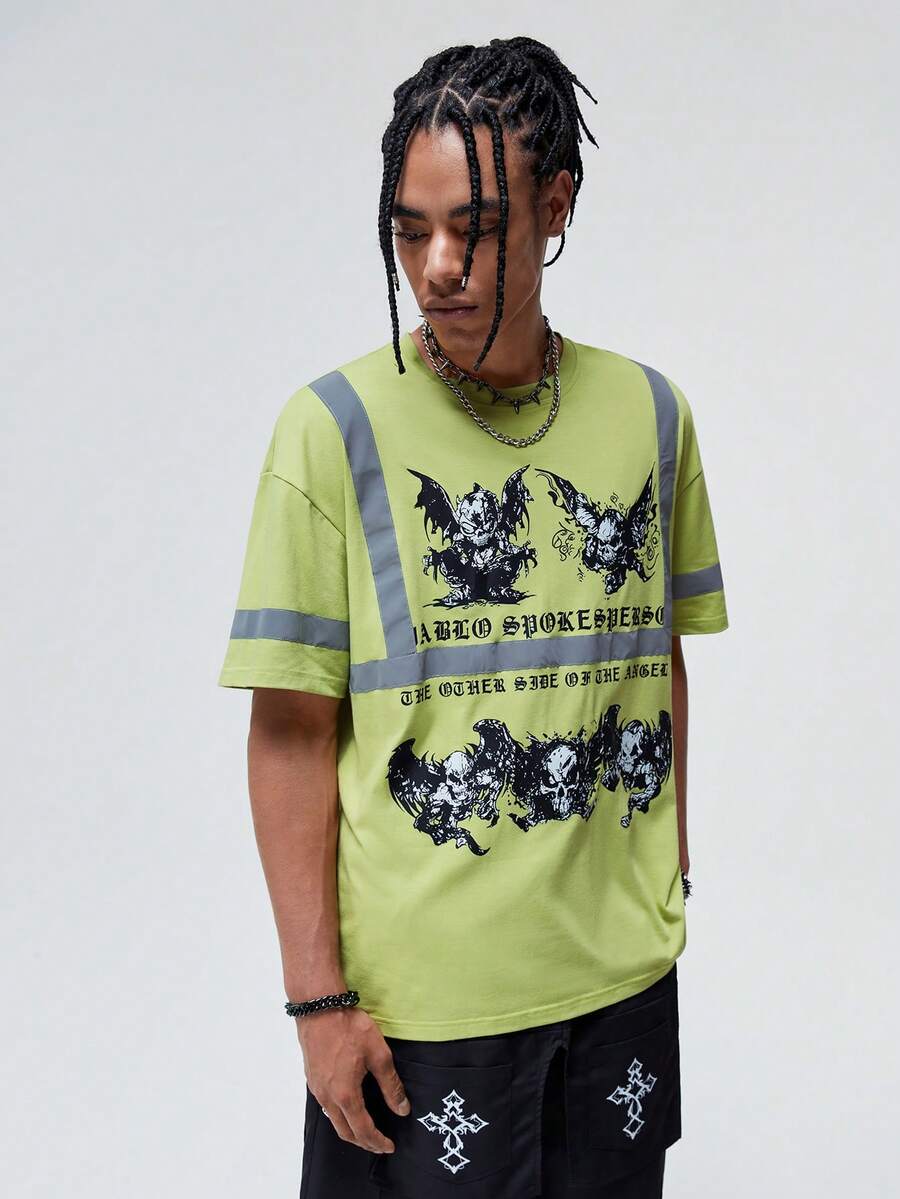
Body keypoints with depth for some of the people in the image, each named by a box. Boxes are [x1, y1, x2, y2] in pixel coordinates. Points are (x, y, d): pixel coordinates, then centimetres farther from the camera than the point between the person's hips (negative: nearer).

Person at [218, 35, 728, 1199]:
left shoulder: (651, 413, 2)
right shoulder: (335, 427, -10)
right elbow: (291, 732, -10)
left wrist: (668, 876, 10)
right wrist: (316, 997, -11)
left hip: (626, 971, 4)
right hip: (422, 988, -3)